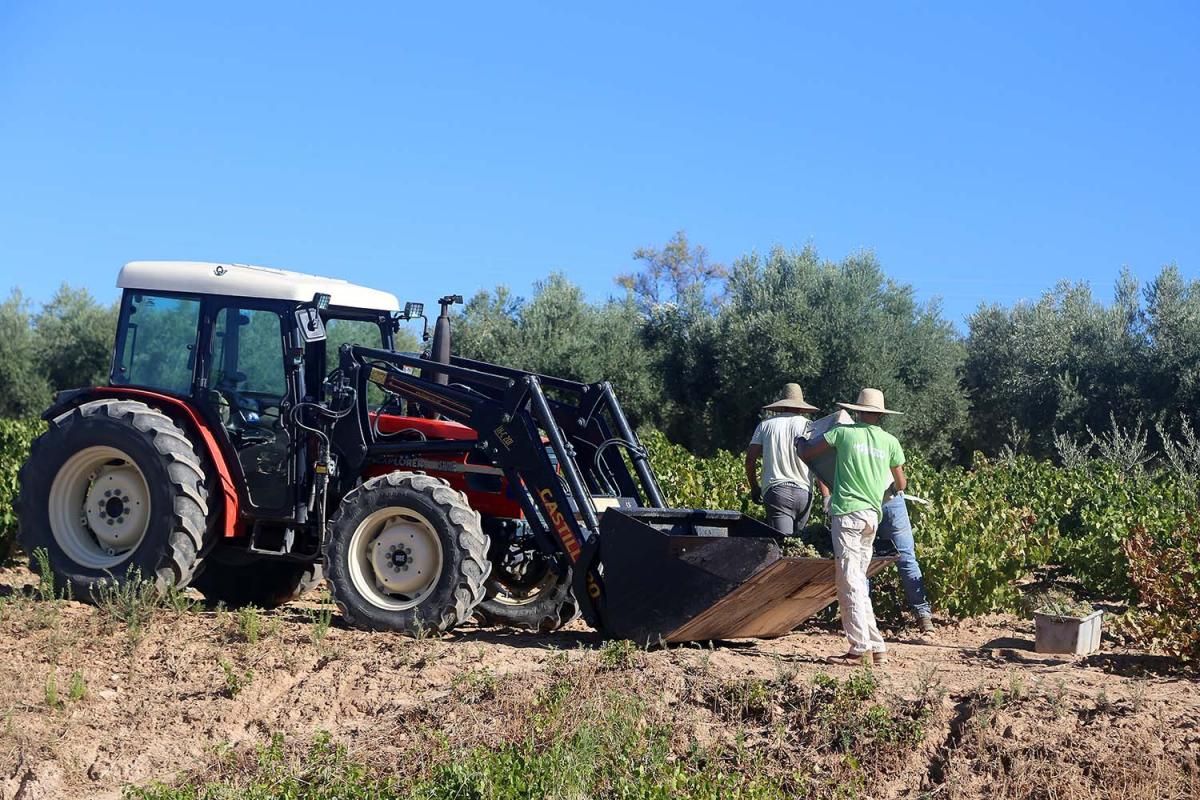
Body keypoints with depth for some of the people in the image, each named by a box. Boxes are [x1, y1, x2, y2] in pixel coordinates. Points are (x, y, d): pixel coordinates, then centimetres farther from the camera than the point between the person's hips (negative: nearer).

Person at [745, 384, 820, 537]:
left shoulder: (766, 425, 11)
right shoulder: (808, 426, 8)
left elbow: (750, 459, 7)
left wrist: (754, 488, 19)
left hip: (776, 491, -1)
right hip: (803, 492, 1)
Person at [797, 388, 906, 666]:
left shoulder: (843, 432, -1)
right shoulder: (890, 442, 9)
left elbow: (806, 454, 7)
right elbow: (900, 485, 19)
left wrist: (800, 442, 30)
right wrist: (899, 486, 43)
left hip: (848, 513, -5)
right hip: (872, 516, 5)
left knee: (850, 581, -5)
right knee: (858, 582, 13)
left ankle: (860, 648, -10)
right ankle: (876, 647, 10)